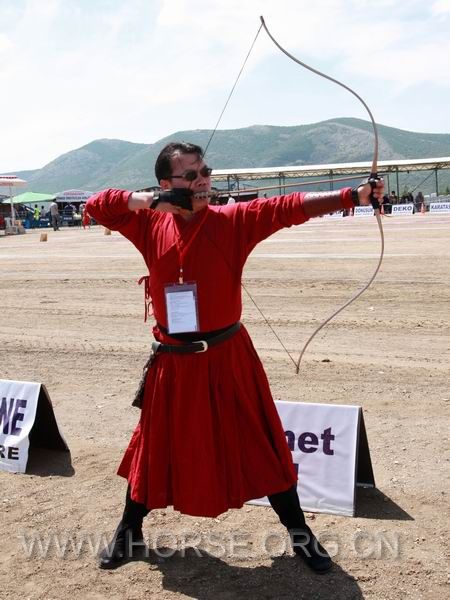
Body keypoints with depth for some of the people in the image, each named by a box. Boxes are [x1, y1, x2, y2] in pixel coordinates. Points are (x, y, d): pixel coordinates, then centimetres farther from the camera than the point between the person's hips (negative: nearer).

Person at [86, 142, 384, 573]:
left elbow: (291, 207, -20)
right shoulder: (150, 225, -1)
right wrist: (151, 200, -15)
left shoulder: (234, 220, -8)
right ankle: (129, 531, 37)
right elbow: (96, 205, 1)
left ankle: (299, 532, 27)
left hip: (227, 357, -1)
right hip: (173, 360, 1)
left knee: (260, 445, 8)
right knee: (156, 445, 16)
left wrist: (353, 195, -33)